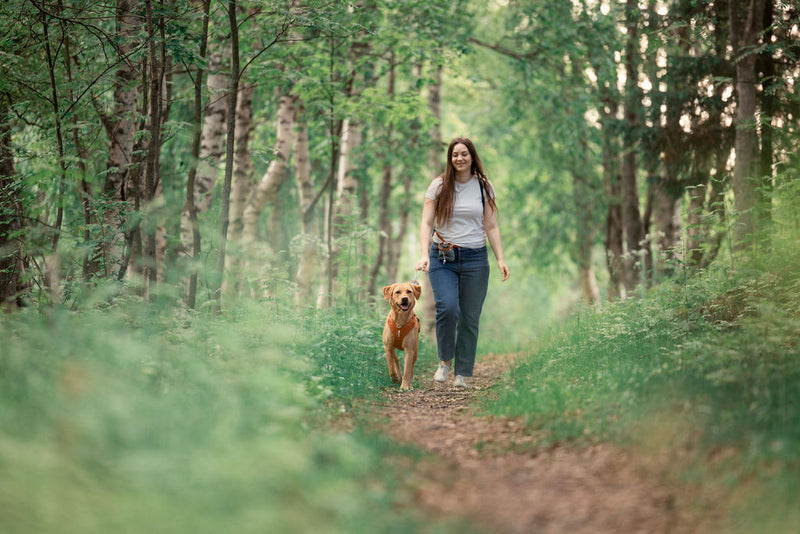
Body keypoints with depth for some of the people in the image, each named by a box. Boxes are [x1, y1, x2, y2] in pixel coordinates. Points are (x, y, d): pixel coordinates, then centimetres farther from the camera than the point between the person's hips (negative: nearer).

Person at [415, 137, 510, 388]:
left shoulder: (484, 187, 7)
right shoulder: (439, 186, 2)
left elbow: (491, 227, 9)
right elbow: (426, 223, -3)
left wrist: (500, 258, 0)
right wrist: (424, 254, -17)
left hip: (475, 258, 2)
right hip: (442, 257, -2)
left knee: (470, 318, 2)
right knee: (447, 307, -21)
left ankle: (462, 374, 13)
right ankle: (445, 360, 2)